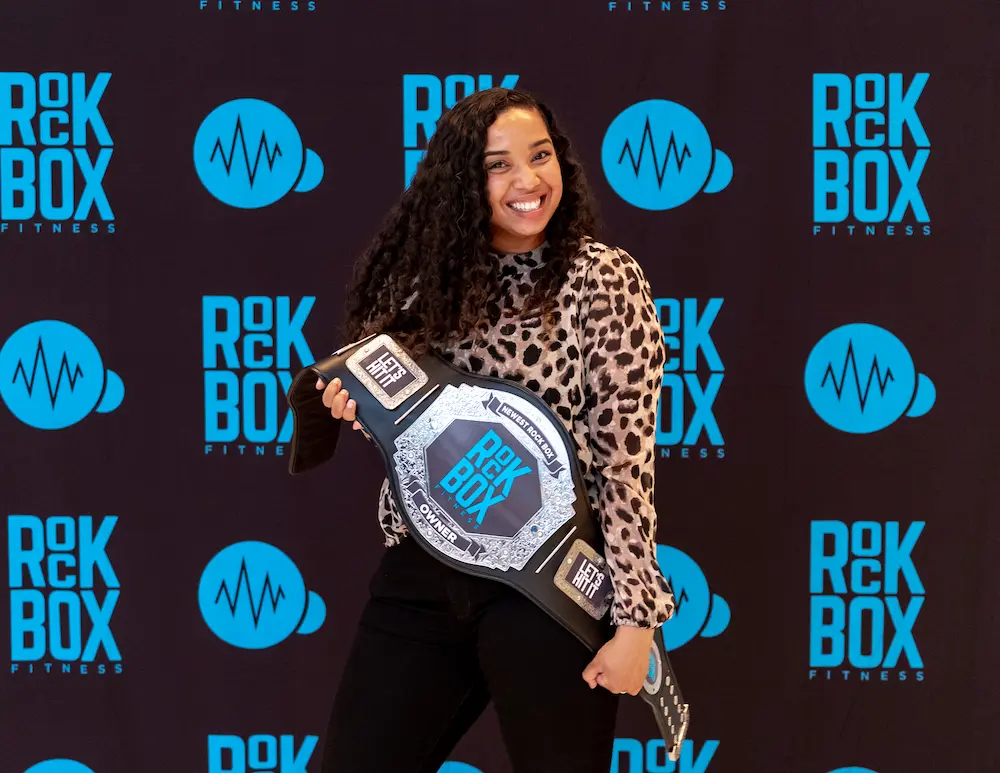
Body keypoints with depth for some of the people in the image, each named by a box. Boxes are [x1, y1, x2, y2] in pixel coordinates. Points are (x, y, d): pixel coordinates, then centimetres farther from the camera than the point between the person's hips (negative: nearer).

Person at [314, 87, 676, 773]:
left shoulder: (605, 278, -7)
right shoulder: (435, 275, 6)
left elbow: (626, 458, -11)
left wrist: (636, 619, -15)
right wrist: (362, 403, -5)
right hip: (422, 569, 5)